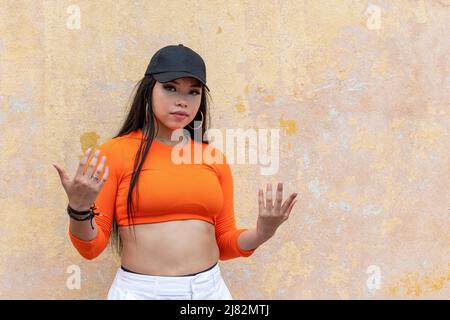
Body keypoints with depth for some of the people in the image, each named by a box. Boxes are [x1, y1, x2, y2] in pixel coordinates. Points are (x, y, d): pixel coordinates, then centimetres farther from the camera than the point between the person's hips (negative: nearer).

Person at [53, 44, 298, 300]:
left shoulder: (214, 158, 3)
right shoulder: (115, 153, -7)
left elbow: (223, 243, 9)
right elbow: (91, 247, -4)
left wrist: (260, 234, -8)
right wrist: (79, 210, -23)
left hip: (210, 288, 3)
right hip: (139, 290, -3)